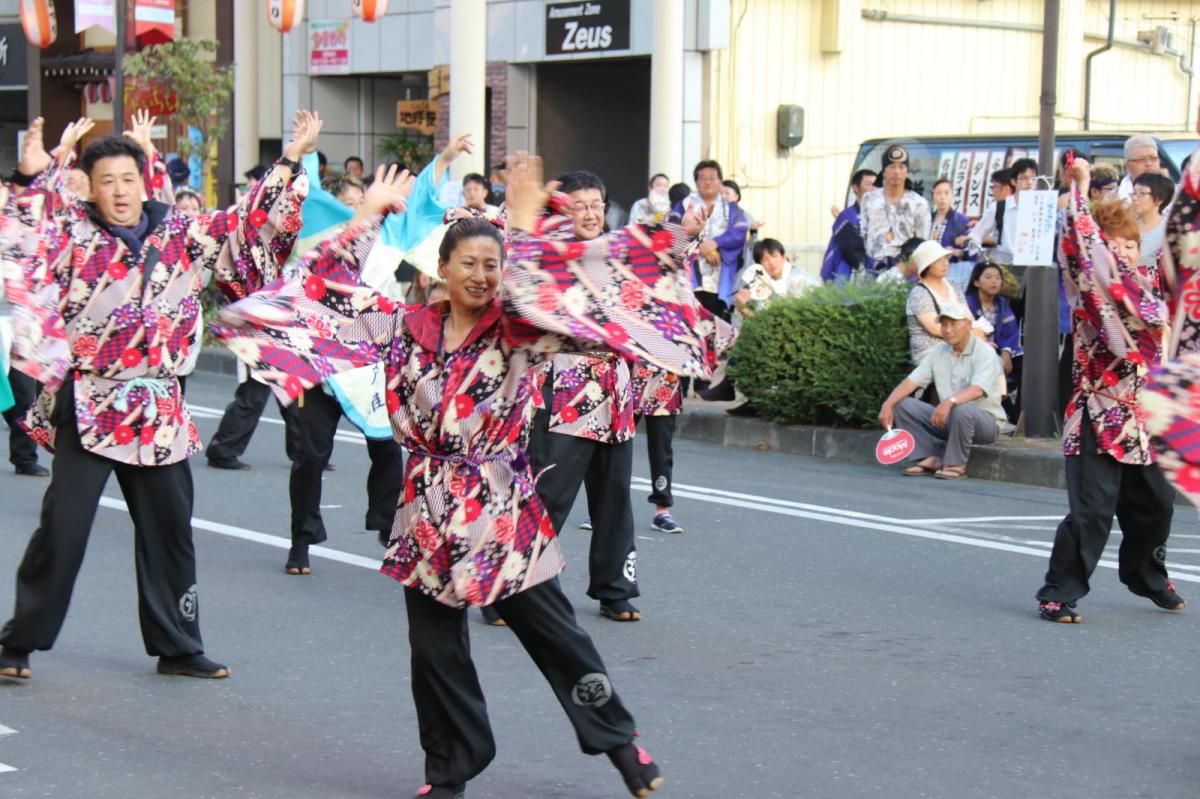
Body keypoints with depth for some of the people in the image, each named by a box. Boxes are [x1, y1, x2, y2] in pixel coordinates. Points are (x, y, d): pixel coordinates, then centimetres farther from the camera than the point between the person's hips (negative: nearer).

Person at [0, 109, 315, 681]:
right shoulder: (72, 231, -3)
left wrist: (289, 162, 10)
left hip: (159, 412, 4)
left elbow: (247, 225, 13)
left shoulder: (181, 237, 6)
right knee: (62, 527, -4)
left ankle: (176, 646, 23)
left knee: (170, 526, 10)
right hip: (86, 404, -4)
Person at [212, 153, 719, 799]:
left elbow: (564, 287, -20)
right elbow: (334, 293, 5)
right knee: (435, 649, 8)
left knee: (555, 635, 5)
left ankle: (618, 740, 21)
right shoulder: (406, 328, 4)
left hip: (505, 513, -2)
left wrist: (528, 221, -19)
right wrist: (369, 217, 6)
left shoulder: (516, 330, -3)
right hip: (429, 514, 3)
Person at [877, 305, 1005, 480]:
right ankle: (931, 458, -11)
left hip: (985, 420, -6)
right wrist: (888, 404, -19)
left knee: (963, 409, -40)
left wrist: (949, 402, -50)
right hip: (948, 419, 6)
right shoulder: (938, 353, 7)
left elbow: (977, 390, -31)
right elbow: (911, 381, -1)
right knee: (901, 404, -8)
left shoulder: (985, 353, -13)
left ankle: (956, 465, -20)